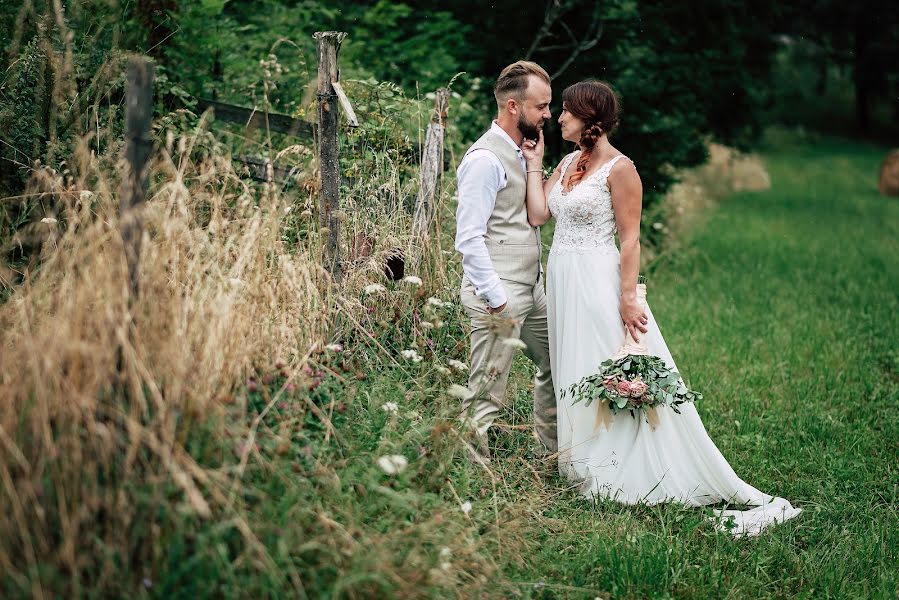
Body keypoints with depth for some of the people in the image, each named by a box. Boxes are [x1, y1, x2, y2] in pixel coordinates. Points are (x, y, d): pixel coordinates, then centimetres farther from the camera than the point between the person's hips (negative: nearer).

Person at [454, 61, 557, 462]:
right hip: (499, 296, -10)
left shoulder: (521, 152, 13)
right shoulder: (485, 159, -16)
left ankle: (557, 453, 36)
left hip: (532, 289, 10)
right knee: (486, 396, -5)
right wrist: (496, 300, -21)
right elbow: (469, 238, -20)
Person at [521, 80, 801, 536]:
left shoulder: (619, 168, -11)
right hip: (562, 280, 8)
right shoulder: (568, 162, 12)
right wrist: (534, 163, 6)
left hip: (597, 281, -8)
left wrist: (627, 298, -18)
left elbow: (630, 238, -13)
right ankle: (585, 465, 23)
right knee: (573, 374, 12)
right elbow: (537, 214, 4)